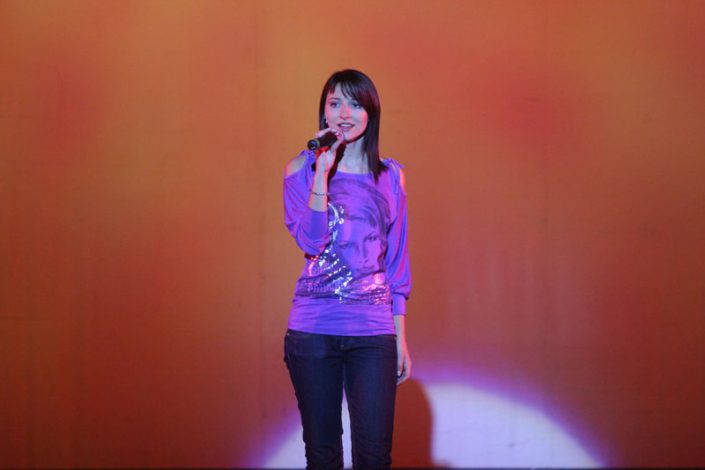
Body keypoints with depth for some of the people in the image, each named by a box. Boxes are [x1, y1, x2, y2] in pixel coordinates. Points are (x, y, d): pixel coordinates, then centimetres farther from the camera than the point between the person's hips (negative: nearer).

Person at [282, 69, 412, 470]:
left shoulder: (390, 175, 8)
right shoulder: (302, 169, 3)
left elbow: (398, 262, 10)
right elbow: (310, 241, -10)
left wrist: (401, 338, 8)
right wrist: (322, 173, -15)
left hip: (372, 332, 1)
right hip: (314, 330, -1)